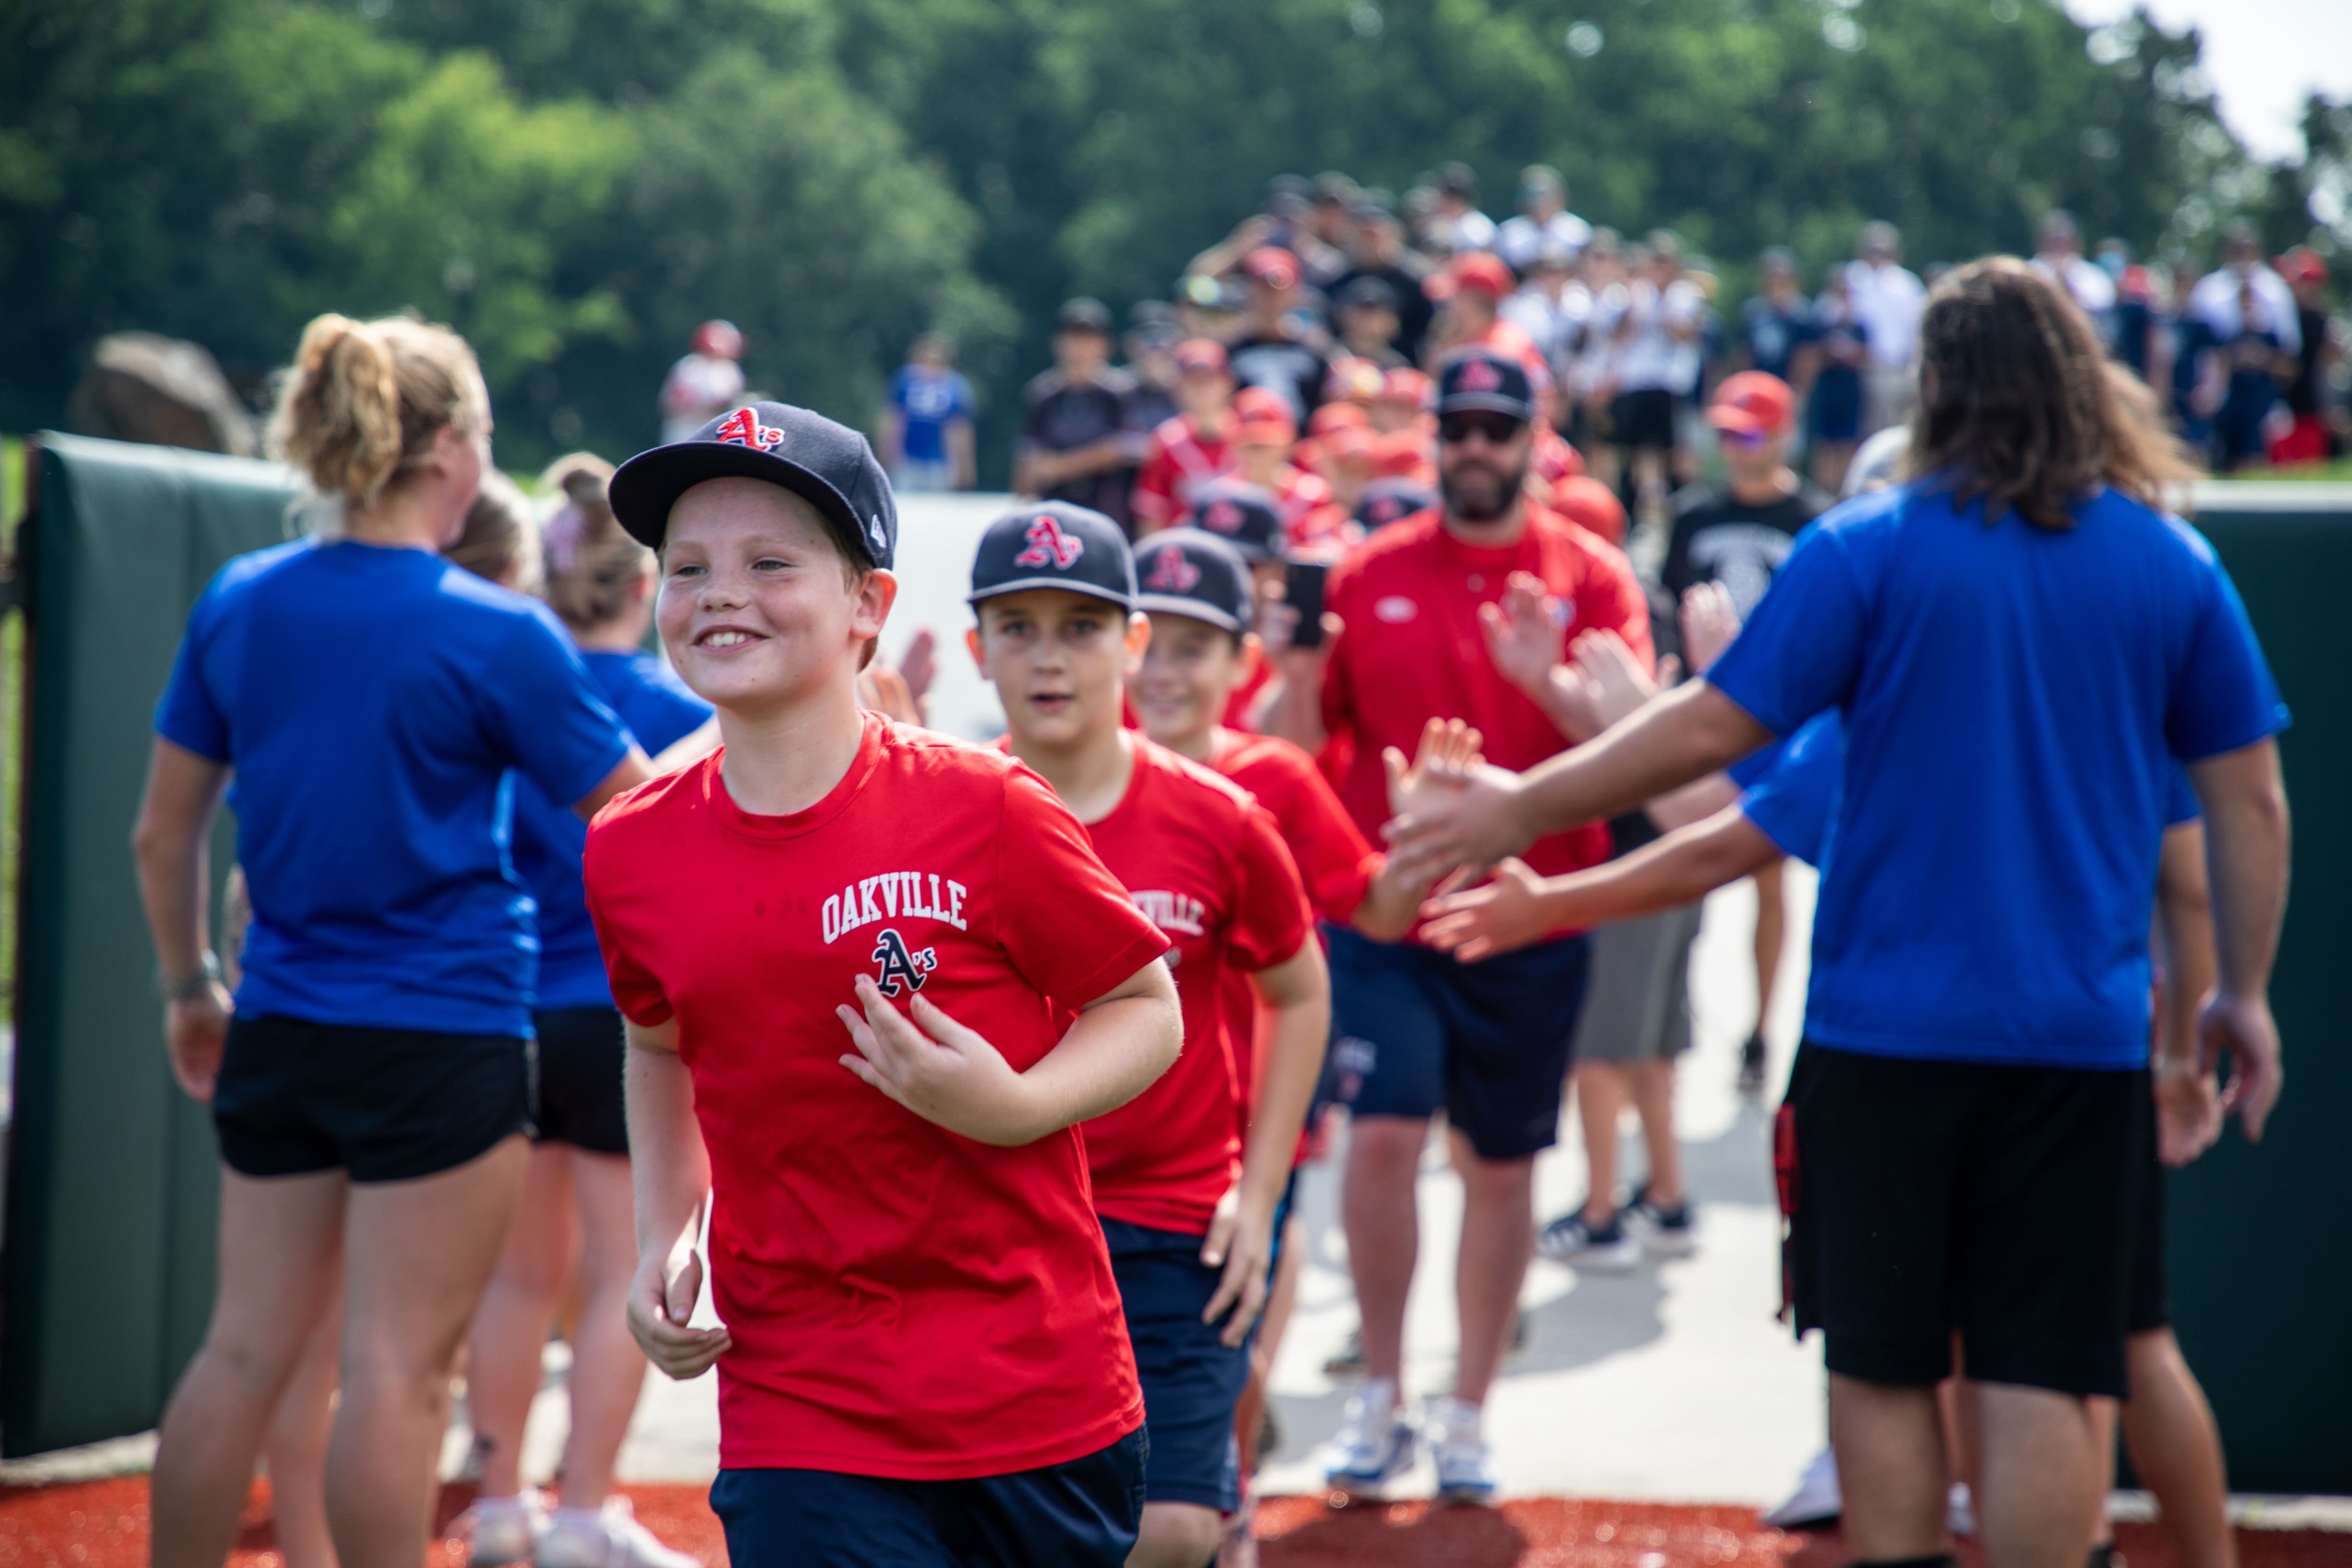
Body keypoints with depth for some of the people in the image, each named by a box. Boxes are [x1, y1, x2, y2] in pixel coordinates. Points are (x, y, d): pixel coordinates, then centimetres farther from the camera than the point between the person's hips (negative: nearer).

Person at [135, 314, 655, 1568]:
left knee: (244, 1349, 12)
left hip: (277, 1031, 5)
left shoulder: (236, 605, 3)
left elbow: (162, 833, 10)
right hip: (442, 1035, -5)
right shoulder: (497, 635, -12)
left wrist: (190, 987, 24)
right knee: (398, 1369, -1)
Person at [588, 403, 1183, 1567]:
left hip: (1043, 1408, -1)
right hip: (800, 1424, 1)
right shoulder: (630, 855, 2)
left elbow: (1147, 1009, 0)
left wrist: (1015, 1107, -18)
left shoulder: (984, 813, -9)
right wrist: (663, 1242, 9)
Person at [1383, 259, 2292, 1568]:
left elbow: (1713, 730, -6)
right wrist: (2244, 993, 15)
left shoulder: (1868, 550, -6)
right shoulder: (2174, 565, 3)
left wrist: (1523, 810, 5)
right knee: (2042, 1380, 2)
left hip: (1887, 1029, -2)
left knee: (1882, 1365, 10)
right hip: (2082, 1035, 2)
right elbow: (2251, 797, 5)